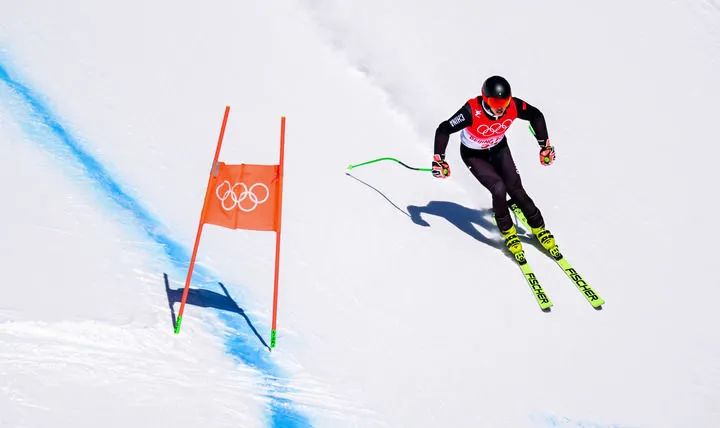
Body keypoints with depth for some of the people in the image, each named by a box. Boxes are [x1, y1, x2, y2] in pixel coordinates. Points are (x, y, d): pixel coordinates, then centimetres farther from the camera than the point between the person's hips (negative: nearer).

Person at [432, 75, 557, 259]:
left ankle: (538, 228, 18)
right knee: (499, 189, -21)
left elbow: (536, 116, -7)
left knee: (516, 190, -5)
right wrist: (438, 160, -29)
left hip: (499, 149, 3)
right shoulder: (473, 111, -38)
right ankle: (508, 232, 3)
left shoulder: (513, 106, -28)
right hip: (474, 155, -3)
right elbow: (443, 130, -28)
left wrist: (545, 145, -5)